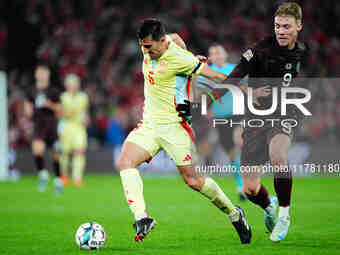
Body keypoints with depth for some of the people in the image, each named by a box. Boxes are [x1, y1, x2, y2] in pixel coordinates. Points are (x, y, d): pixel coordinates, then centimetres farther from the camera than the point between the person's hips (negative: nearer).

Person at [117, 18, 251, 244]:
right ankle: (142, 218, -28)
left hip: (173, 126, -6)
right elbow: (175, 37, 23)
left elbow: (213, 75, -7)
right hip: (149, 124, 7)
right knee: (125, 162, -18)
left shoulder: (179, 59, -18)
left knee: (193, 180, -3)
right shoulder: (149, 47, 2)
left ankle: (234, 214, 19)